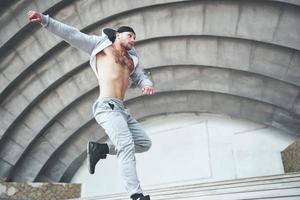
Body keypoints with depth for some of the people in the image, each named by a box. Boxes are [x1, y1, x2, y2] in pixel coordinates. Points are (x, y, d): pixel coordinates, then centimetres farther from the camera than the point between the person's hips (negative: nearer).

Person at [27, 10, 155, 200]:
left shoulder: (131, 59, 27)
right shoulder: (102, 44, 11)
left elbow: (141, 77, 22)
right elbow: (73, 34, 7)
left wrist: (147, 85, -4)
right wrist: (45, 20, -2)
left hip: (121, 109, 8)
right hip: (107, 106, -8)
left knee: (144, 143, 7)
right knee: (126, 146, -20)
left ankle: (100, 148, 10)